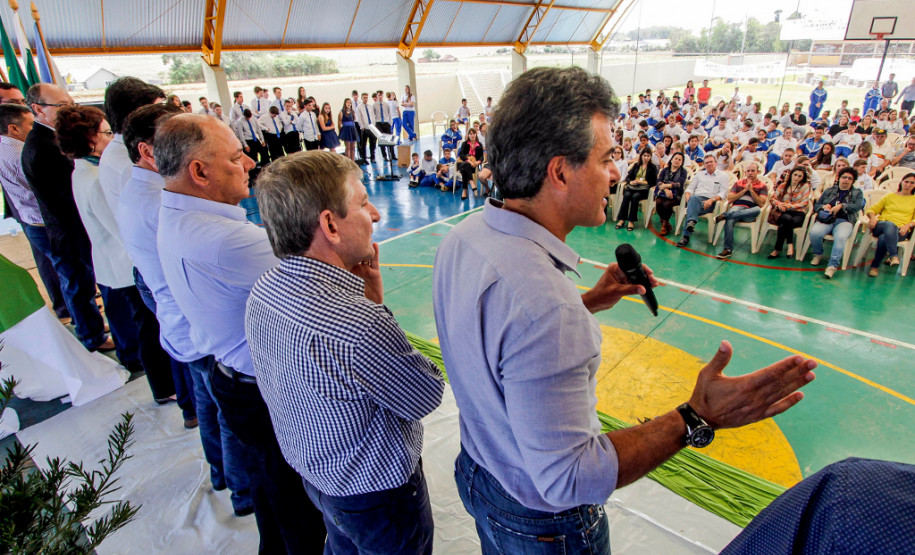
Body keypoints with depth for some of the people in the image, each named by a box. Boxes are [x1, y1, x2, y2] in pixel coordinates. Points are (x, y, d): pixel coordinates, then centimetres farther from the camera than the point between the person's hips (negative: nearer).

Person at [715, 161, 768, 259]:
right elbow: (730, 199, 9)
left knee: (758, 210, -39)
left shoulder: (762, 186, 16)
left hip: (750, 213, 0)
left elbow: (761, 203, 1)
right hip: (736, 208, 1)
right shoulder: (738, 183, 22)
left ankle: (725, 215, -39)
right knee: (730, 220, -36)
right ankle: (728, 249, -39)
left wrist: (751, 190, -1)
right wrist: (744, 190, 2)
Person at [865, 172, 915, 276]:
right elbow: (872, 210, 18)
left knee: (883, 238, -37)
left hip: (900, 231, 0)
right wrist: (873, 217, -5)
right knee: (890, 225, -40)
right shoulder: (890, 196, 25)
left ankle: (875, 266, -30)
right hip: (881, 225, 0)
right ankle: (893, 255, -53)